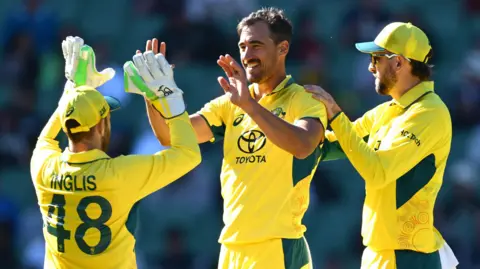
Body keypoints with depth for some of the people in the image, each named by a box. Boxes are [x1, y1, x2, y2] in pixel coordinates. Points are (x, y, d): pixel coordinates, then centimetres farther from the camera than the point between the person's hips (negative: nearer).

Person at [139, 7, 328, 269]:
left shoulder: (305, 102, -5)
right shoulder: (229, 105, 13)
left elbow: (302, 146, -26)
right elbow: (171, 136, 6)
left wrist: (248, 104, -36)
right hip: (232, 247, 6)